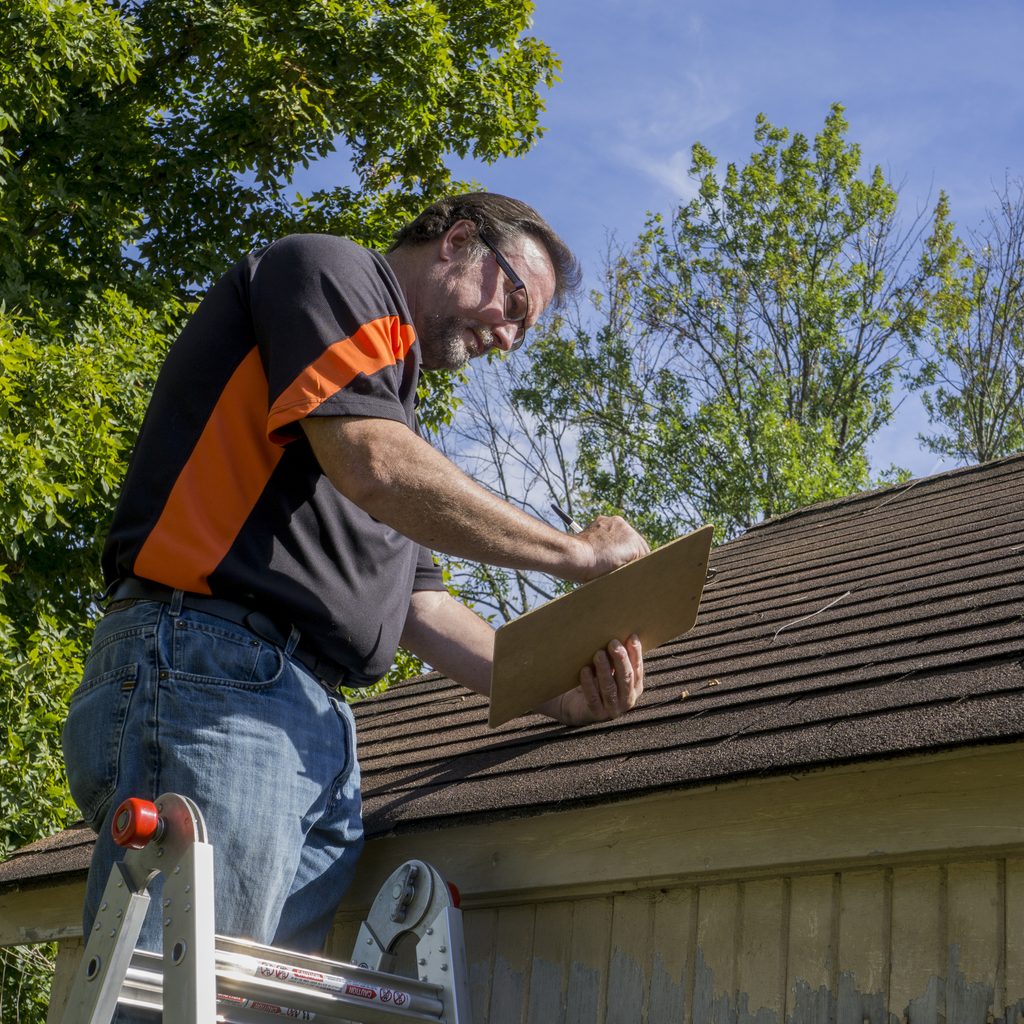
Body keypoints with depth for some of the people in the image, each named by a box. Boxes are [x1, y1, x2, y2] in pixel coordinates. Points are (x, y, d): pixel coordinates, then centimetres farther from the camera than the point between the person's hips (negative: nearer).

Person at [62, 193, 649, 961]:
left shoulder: (390, 386, 31)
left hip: (319, 727, 9)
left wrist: (554, 692, 11)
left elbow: (414, 602, 26)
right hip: (213, 673, -9)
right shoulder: (326, 268, 6)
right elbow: (373, 466, -13)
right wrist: (576, 553, -4)